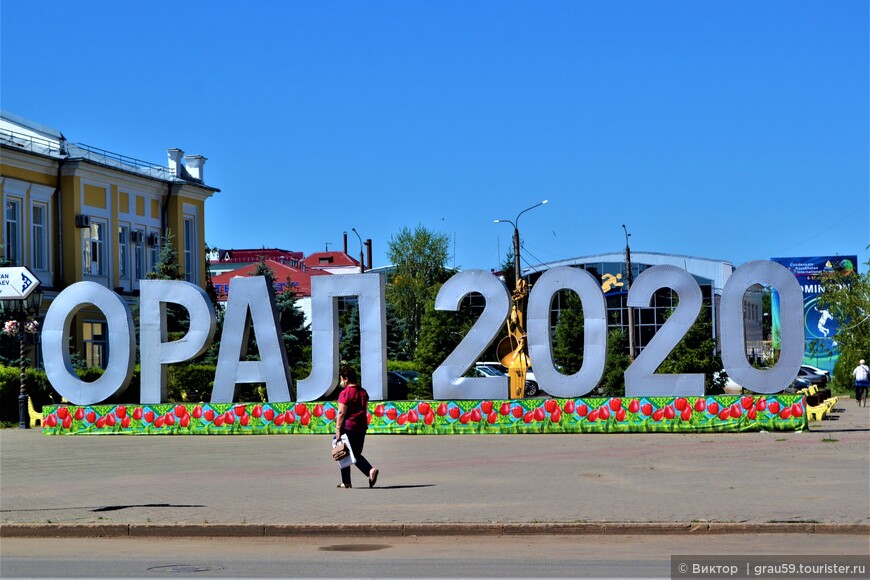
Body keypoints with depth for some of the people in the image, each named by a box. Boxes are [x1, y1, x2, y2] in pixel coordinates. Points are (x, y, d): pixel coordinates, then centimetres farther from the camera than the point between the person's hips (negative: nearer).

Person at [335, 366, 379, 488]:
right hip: (362, 427, 7)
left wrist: (338, 429, -14)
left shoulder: (345, 393, -12)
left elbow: (341, 413, -16)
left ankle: (346, 482, 10)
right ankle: (371, 470, -11)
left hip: (348, 427, -7)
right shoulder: (363, 392, 12)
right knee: (357, 454, 13)